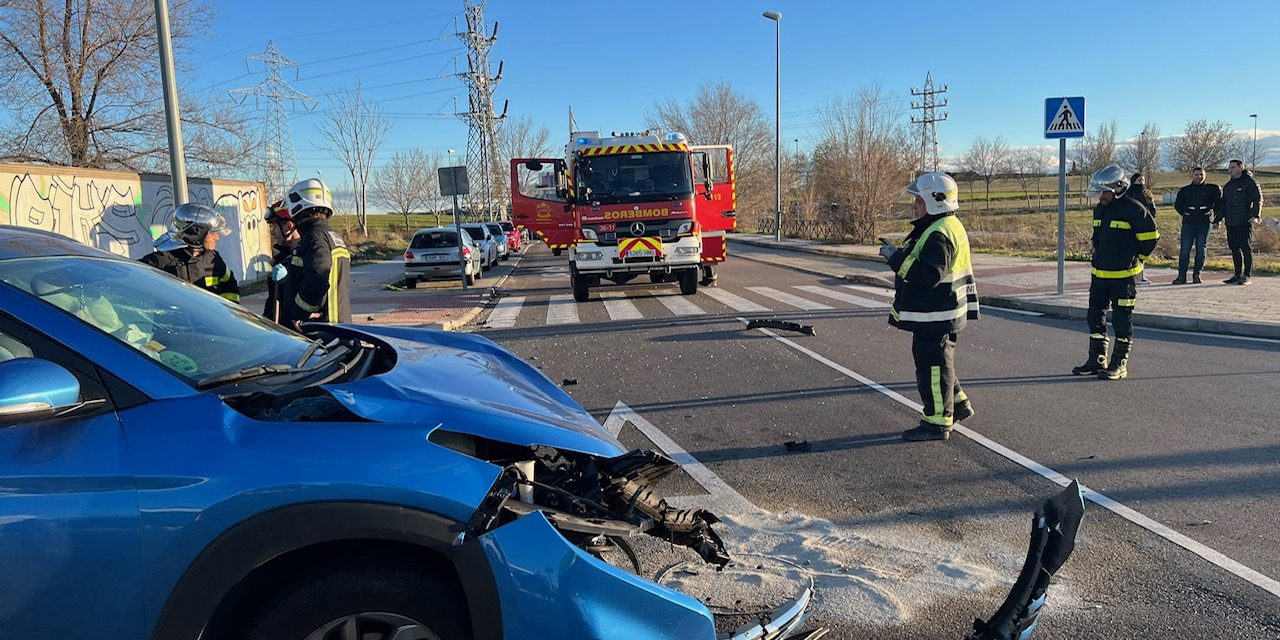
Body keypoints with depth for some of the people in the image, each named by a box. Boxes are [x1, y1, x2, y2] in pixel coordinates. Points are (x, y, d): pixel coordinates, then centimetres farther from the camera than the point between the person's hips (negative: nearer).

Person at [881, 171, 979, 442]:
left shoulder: (938, 234, -22)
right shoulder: (947, 227, 14)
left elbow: (929, 276, -29)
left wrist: (896, 258, -26)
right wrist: (900, 255, 14)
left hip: (935, 316, -11)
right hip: (938, 314, 11)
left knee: (932, 367, -2)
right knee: (939, 363, 22)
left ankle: (937, 422, 7)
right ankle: (959, 404, 35)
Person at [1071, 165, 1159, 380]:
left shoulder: (1133, 209, -12)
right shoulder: (1099, 210, 11)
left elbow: (1150, 236, -6)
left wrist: (1137, 258, 3)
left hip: (1124, 275, -7)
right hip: (1099, 272, 8)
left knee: (1122, 320, 0)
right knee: (1095, 316, 10)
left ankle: (1120, 364, 8)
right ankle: (1097, 360, 20)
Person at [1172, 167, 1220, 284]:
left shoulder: (1212, 189, 7)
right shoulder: (1184, 190, 10)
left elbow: (1219, 202, 16)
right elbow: (1177, 205, 18)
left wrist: (1212, 211, 7)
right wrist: (1185, 214, 7)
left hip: (1204, 223, 0)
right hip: (1188, 224, 0)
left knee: (1201, 250, 1)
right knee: (1184, 250, -6)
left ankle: (1197, 274, 6)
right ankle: (1182, 275, -5)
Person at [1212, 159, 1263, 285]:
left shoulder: (1250, 182, -2)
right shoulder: (1227, 186, 19)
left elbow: (1258, 199, -9)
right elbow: (1222, 204, 23)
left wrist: (1255, 215, -22)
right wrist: (1217, 219, 16)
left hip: (1245, 223, -7)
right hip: (1230, 223, 7)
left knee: (1246, 248, -4)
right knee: (1234, 249, 8)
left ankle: (1247, 276, -2)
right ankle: (1238, 275, 13)